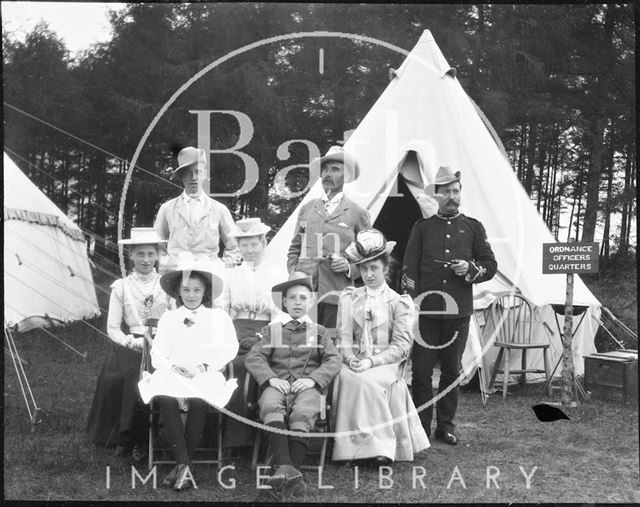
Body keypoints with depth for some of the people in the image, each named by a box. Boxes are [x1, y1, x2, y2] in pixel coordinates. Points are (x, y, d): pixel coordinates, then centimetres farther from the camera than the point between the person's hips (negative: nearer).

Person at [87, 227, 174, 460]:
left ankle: (140, 440, -10)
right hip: (129, 347, 0)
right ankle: (125, 438, -6)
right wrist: (133, 342, -11)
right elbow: (113, 329, 5)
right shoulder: (121, 287, 6)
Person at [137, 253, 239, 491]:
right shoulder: (168, 318, 21)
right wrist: (175, 368, -9)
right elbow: (157, 354, 12)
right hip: (173, 375, 2)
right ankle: (183, 465, -30)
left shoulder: (218, 316, 16)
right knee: (166, 399, -34)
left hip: (207, 376, -1)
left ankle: (183, 465, -22)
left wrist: (203, 366, -10)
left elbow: (229, 349, 5)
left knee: (198, 401, -36)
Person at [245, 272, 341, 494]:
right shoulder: (272, 329, 23)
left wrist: (312, 379, -11)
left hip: (306, 386, 0)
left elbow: (333, 361, 9)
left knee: (302, 413, -35)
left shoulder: (319, 331, 23)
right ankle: (284, 466, -48)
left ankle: (293, 466, -45)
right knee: (271, 406, -35)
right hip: (278, 384, 0)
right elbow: (253, 357, 9)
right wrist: (270, 378, -10)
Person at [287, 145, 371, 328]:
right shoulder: (306, 208, 17)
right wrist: (293, 274, 5)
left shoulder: (358, 213, 9)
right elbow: (294, 249, 21)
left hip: (336, 297, -2)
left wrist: (349, 267, -7)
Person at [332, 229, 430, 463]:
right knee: (351, 380, -31)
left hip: (386, 363, -2)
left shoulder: (399, 302, 6)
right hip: (355, 362, 2)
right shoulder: (349, 298, 15)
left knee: (366, 381, -33)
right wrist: (351, 359, -13)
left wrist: (371, 362, -16)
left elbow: (401, 346, -2)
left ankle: (379, 444, -23)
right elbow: (343, 337, 8)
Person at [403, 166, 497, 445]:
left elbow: (490, 265, 12)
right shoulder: (422, 227, 7)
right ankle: (420, 427, 8)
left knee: (452, 370, 8)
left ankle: (445, 425, 20)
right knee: (422, 370, -2)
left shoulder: (473, 227, 10)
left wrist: (470, 270, -8)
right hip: (426, 311, -1)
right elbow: (410, 270, 6)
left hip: (458, 312, 1)